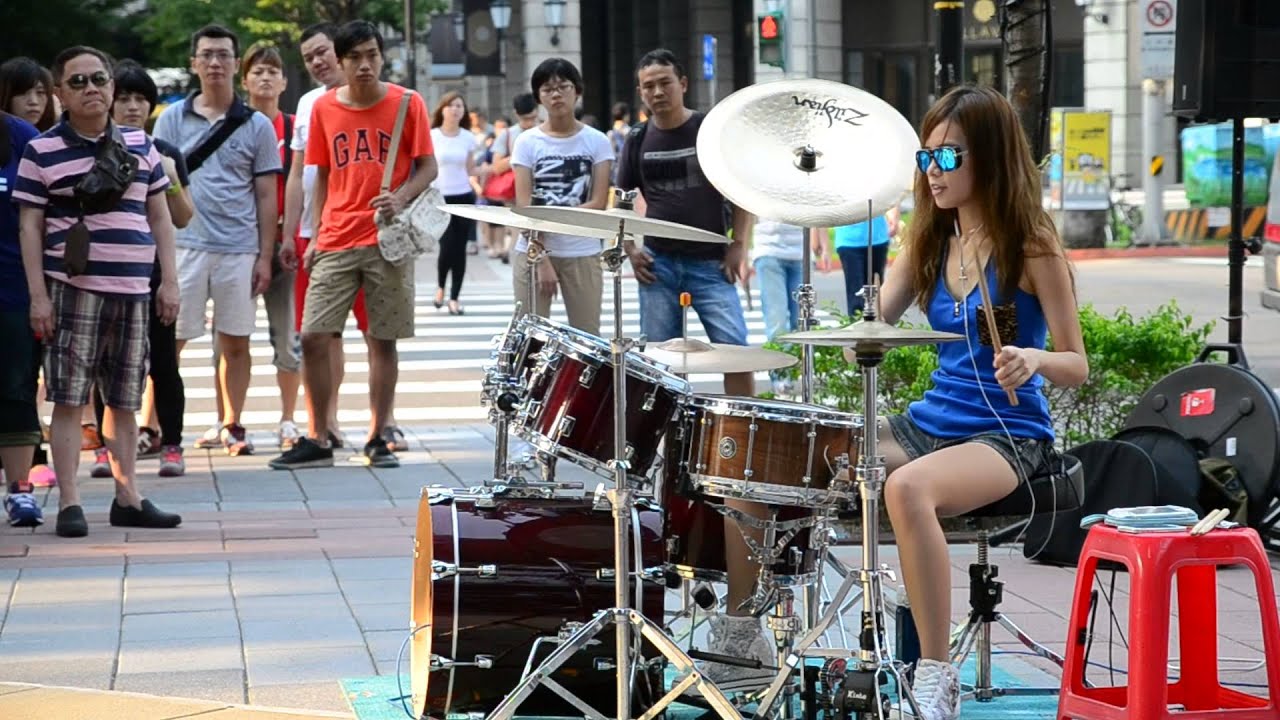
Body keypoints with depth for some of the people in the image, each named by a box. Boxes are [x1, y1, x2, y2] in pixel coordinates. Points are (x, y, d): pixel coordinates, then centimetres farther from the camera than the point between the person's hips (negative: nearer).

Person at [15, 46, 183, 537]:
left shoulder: (139, 146, 11)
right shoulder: (42, 152, -1)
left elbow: (160, 218, 15)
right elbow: (29, 226, -2)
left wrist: (169, 281, 9)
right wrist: (38, 295, -7)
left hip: (132, 289, 4)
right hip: (74, 289, -4)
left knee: (124, 399, 11)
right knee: (69, 398, -5)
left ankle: (127, 498, 18)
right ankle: (69, 504, -2)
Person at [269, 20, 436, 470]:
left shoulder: (406, 104, -1)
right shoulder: (324, 109, 6)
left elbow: (428, 167, 1)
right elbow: (323, 178, 14)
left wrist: (401, 198, -17)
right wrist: (316, 235, 9)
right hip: (337, 242, 2)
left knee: (383, 341, 3)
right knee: (313, 338, -3)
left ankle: (377, 440, 14)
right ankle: (318, 442, 7)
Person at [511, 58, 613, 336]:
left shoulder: (597, 142, 3)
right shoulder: (527, 143, 2)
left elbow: (598, 203, -3)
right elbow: (524, 207, -4)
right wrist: (541, 260, -13)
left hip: (582, 254, 0)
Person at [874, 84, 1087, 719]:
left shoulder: (1031, 245, -9)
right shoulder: (929, 240, 9)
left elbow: (1076, 366, -8)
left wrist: (1032, 360, -30)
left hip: (1009, 435, -7)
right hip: (931, 421, 7)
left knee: (907, 489, -35)